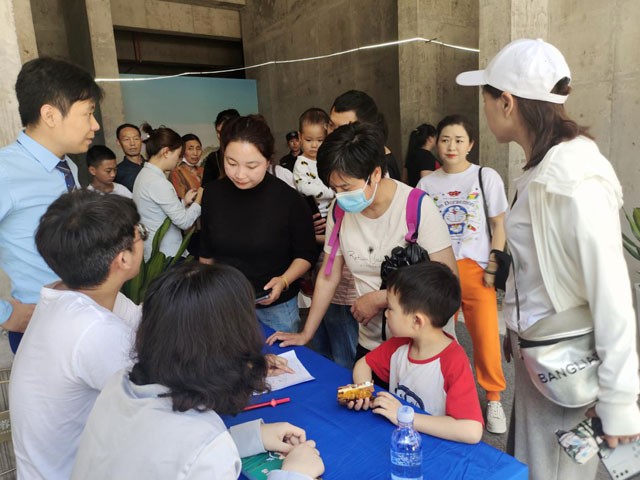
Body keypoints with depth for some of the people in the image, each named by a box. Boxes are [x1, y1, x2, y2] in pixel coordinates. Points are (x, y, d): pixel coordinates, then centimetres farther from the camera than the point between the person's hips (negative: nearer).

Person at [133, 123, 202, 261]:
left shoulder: (145, 174, 9)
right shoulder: (158, 182, -19)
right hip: (166, 256, -9)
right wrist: (199, 199, -3)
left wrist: (185, 201, 8)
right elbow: (184, 221, -17)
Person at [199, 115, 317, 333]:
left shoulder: (288, 199, -17)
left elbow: (306, 254, -6)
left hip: (276, 307, -2)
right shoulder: (213, 194, -8)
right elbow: (206, 252, 6)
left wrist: (284, 281, -22)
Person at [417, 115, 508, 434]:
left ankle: (493, 399, 22)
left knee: (486, 336, -2)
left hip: (475, 268, -1)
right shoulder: (427, 184, 6)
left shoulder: (487, 177, 1)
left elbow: (498, 227, 2)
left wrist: (493, 268, -5)